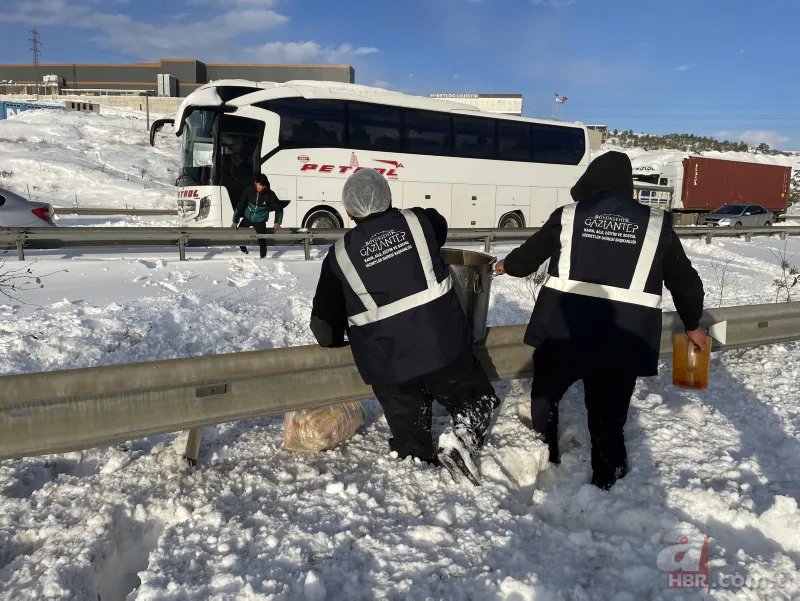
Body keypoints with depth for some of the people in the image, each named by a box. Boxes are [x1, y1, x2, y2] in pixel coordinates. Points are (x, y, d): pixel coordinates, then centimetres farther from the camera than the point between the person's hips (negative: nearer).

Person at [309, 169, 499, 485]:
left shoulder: (339, 254, 0)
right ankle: (461, 439, -3)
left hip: (390, 367, 0)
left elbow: (325, 323, 3)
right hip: (444, 348, 0)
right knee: (477, 399, 20)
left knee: (411, 443, 18)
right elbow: (440, 228, 29)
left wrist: (335, 339, 25)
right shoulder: (419, 221, 2)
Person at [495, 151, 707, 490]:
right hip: (621, 343, 0)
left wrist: (507, 266, 40)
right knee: (607, 419, 14)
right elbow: (685, 282, 13)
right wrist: (692, 325, 30)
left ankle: (545, 462, 37)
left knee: (544, 396, 25)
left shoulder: (567, 217, 5)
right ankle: (606, 484, 24)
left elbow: (528, 258, 18)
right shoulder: (657, 225, 7)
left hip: (562, 333, 0)